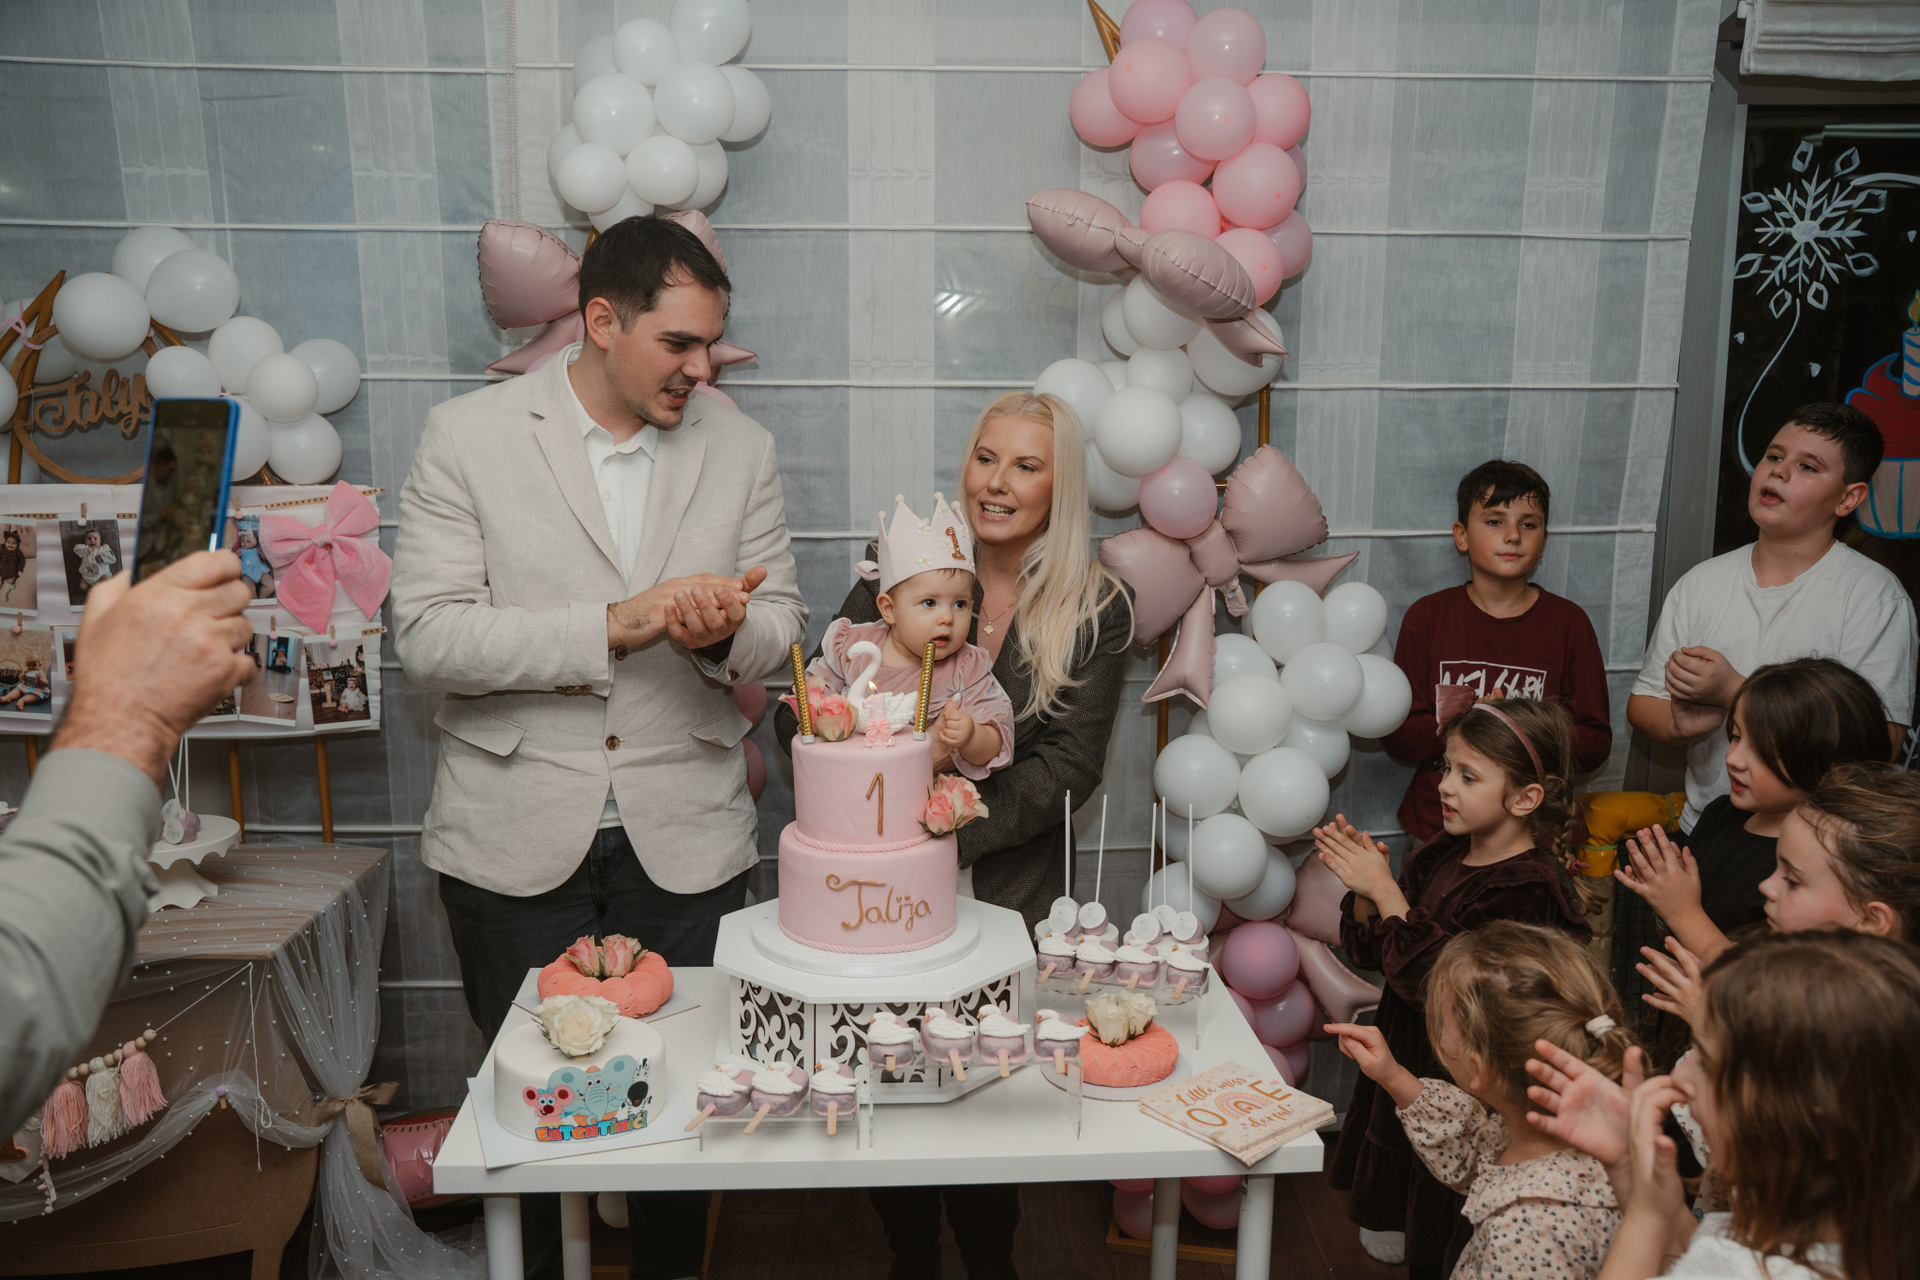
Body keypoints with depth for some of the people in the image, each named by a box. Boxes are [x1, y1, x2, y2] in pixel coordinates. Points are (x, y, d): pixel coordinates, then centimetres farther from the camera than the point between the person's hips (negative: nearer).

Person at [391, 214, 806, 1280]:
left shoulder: (741, 448, 3)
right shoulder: (468, 436, -5)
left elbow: (778, 625, 5)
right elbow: (427, 635, -13)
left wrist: (724, 631, -19)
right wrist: (614, 625, -23)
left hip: (685, 838, 2)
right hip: (518, 838, -1)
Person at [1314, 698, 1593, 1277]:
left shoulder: (1527, 889, -22)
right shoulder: (1442, 856, 1)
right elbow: (1370, 952, 6)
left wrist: (1387, 893, -26)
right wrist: (1364, 893, -13)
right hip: (1406, 1066, 7)